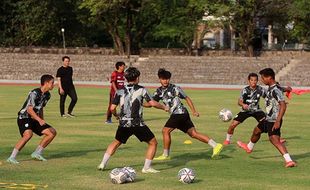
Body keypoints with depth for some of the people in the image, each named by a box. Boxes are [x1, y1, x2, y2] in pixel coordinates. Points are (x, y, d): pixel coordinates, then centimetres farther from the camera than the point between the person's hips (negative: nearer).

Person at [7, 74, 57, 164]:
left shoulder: (47, 95, 8)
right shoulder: (34, 93, -20)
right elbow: (29, 109, -25)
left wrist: (43, 122, 21)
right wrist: (39, 120, -34)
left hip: (35, 119, 9)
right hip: (24, 118, -9)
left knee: (52, 132, 2)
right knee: (28, 134, -35)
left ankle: (37, 153, 10)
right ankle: (12, 157, -30)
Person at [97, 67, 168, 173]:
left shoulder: (120, 91, 6)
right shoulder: (141, 90, -2)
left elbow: (112, 108, 2)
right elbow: (152, 103, -8)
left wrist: (116, 115, 24)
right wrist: (164, 107, 9)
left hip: (123, 124, 4)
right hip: (137, 124, -4)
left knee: (116, 143, 27)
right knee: (153, 143, 10)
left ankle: (103, 164, 21)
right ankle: (147, 167, 4)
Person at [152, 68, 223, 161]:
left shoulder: (174, 88, -7)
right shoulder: (159, 91, 13)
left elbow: (187, 98, -4)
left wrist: (194, 111, -8)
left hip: (179, 113, -7)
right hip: (175, 115, 7)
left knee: (166, 130, -7)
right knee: (193, 133, 4)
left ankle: (166, 155, 3)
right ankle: (216, 145, 3)